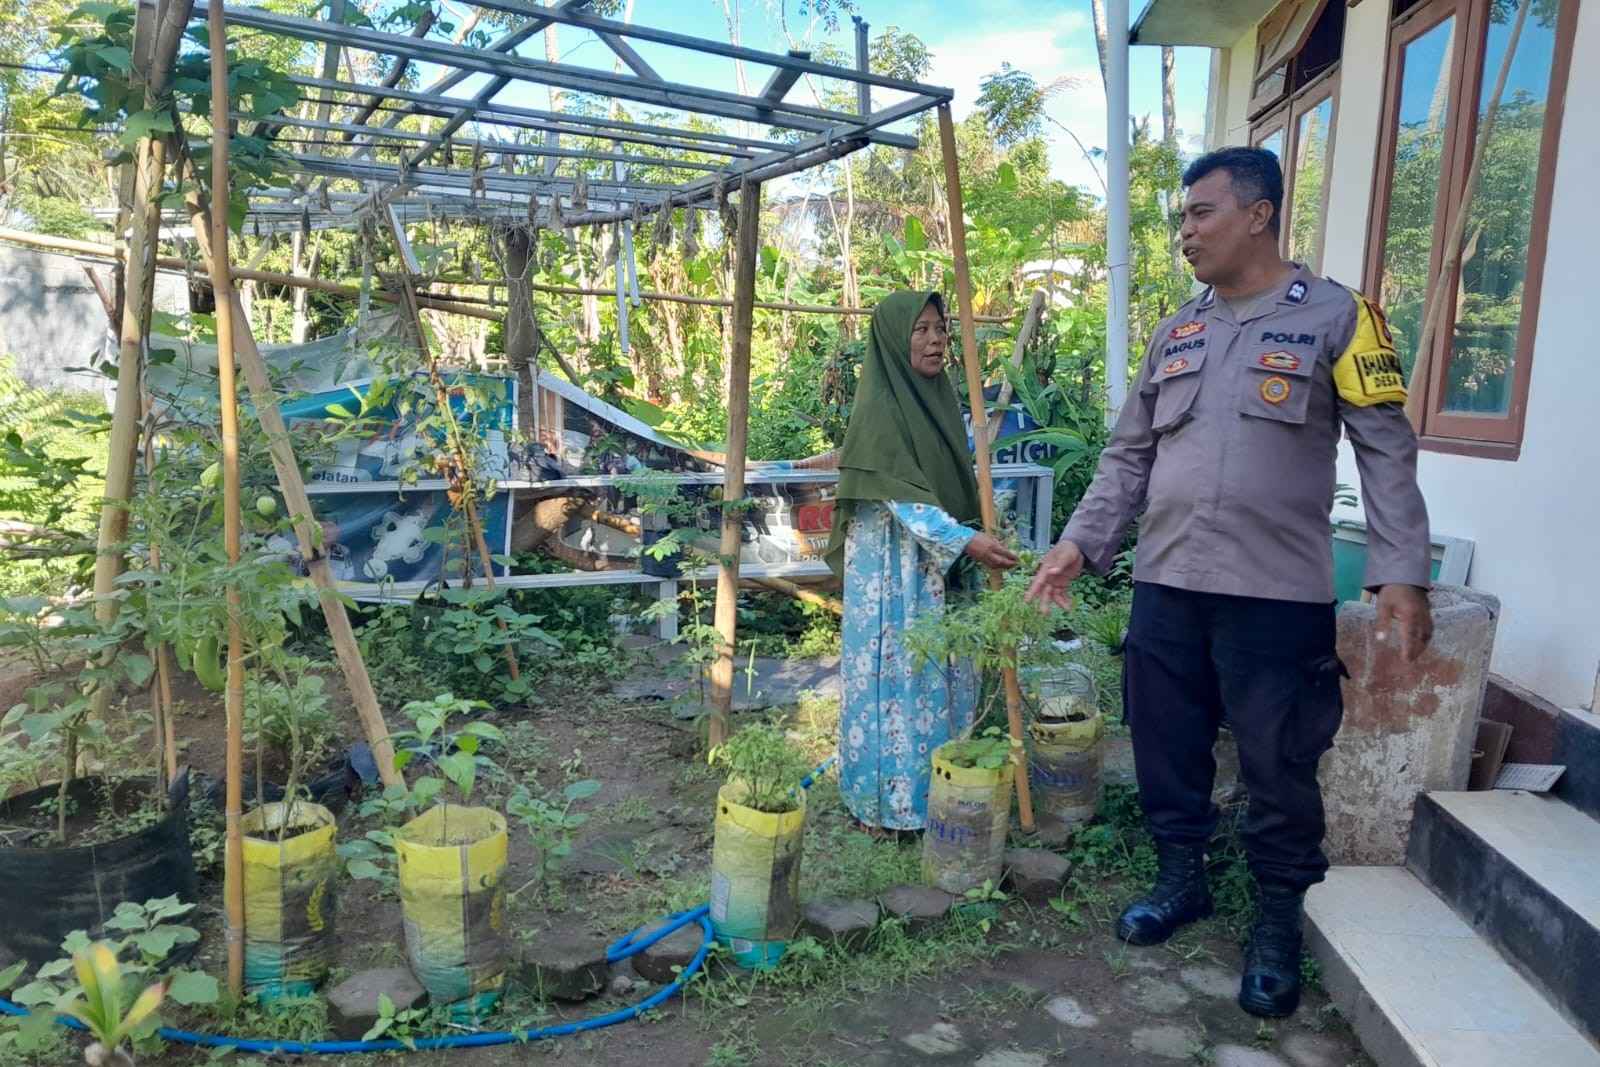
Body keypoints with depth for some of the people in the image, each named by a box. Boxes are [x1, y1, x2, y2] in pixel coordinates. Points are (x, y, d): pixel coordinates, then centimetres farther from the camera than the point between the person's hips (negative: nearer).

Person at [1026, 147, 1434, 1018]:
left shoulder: (1334, 316, -1)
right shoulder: (1177, 332, 13)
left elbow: (1387, 451, -4)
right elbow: (1129, 454, 15)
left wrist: (1401, 572, -12)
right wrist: (1080, 544, 8)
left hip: (1278, 594, -4)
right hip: (1165, 586, 5)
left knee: (1278, 768, 5)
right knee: (1166, 747, 12)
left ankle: (1278, 920, 25)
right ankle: (1181, 878, 33)